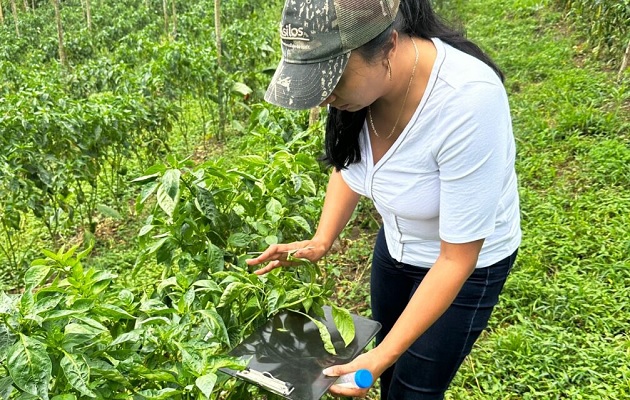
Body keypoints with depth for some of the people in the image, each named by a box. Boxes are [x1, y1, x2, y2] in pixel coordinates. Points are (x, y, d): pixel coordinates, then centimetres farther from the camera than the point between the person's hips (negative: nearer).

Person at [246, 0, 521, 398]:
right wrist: (321, 242, -12)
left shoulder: (467, 102, -38)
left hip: (467, 263, -5)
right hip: (397, 242, 6)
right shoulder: (359, 75, -20)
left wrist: (383, 356, -26)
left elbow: (457, 258, -29)